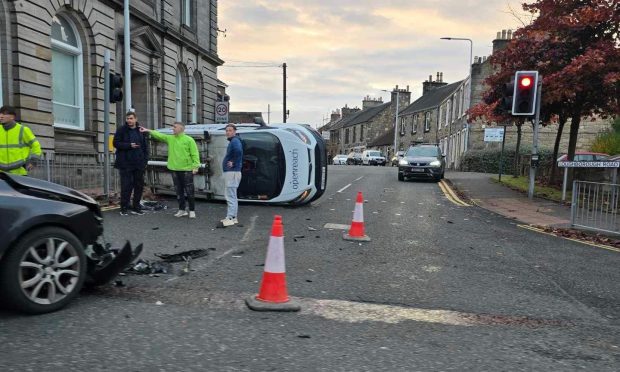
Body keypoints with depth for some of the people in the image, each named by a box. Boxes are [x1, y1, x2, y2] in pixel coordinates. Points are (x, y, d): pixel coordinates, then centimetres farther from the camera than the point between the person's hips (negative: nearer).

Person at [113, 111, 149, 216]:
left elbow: (145, 146, 11)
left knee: (139, 186, 7)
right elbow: (116, 143, -5)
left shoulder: (141, 130, 10)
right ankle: (124, 208, 8)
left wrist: (145, 160, 2)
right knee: (126, 186, -3)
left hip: (139, 164, 4)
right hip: (125, 164, -4)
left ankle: (136, 207, 18)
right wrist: (129, 145, -17)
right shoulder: (121, 130, 1)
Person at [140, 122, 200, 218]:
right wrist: (148, 131, -7)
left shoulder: (189, 140, -6)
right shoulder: (170, 138, 10)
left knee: (189, 191, 1)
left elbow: (195, 154, -10)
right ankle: (182, 210, 22)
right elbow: (159, 135, 5)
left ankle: (192, 211, 11)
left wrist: (195, 166, -16)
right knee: (179, 191, 12)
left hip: (187, 170, -5)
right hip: (175, 170, 6)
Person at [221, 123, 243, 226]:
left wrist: (233, 163, -24)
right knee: (232, 196, 15)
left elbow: (238, 150, -36)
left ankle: (230, 218, -6)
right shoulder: (233, 141, 17)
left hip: (232, 172, -11)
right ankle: (233, 217, 22)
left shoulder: (235, 141, -14)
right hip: (230, 172, 11)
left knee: (230, 196, -9)